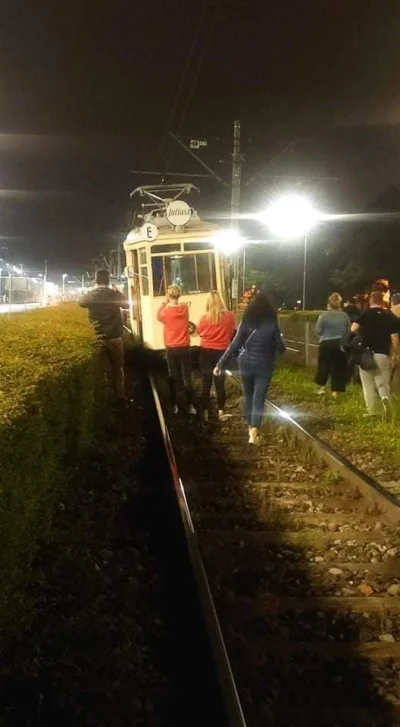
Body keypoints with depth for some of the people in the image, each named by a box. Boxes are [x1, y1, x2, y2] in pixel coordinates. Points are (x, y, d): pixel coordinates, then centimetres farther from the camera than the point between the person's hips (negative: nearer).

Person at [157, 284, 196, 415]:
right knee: (187, 377, 7)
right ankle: (189, 405, 8)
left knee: (173, 377, 11)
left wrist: (165, 303, 3)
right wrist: (170, 304, 7)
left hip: (171, 348, -1)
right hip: (185, 347, 1)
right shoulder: (185, 308, -6)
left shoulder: (166, 311, -15)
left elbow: (158, 316, 6)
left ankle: (174, 406, 15)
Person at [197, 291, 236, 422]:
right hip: (222, 352, 0)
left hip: (206, 352, 0)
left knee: (206, 384, 8)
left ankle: (205, 412, 15)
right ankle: (221, 412, 15)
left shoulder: (204, 317, -12)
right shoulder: (229, 316, -11)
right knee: (220, 384, 10)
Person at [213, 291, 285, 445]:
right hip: (264, 366, -2)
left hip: (246, 364, 2)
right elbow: (280, 348, -3)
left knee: (248, 396, 19)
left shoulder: (246, 323, -7)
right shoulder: (272, 324, -9)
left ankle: (251, 427, 31)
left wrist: (220, 364, -4)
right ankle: (254, 433, -12)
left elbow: (234, 346, -9)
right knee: (258, 399, 0)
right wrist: (276, 345, 21)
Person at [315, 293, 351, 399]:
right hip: (340, 344, 3)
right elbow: (349, 331, 5)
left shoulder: (324, 315, -11)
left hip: (326, 344, -3)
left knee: (323, 365, 13)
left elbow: (318, 331, -8)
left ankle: (322, 387, 13)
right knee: (338, 367, 8)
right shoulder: (345, 316, 1)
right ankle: (335, 391, 9)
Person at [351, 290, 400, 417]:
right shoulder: (390, 316, 2)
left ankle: (370, 411, 7)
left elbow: (353, 329, -13)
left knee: (368, 384, 9)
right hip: (383, 354, 1)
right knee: (382, 383, 8)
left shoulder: (364, 314, -3)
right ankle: (385, 397, -23)